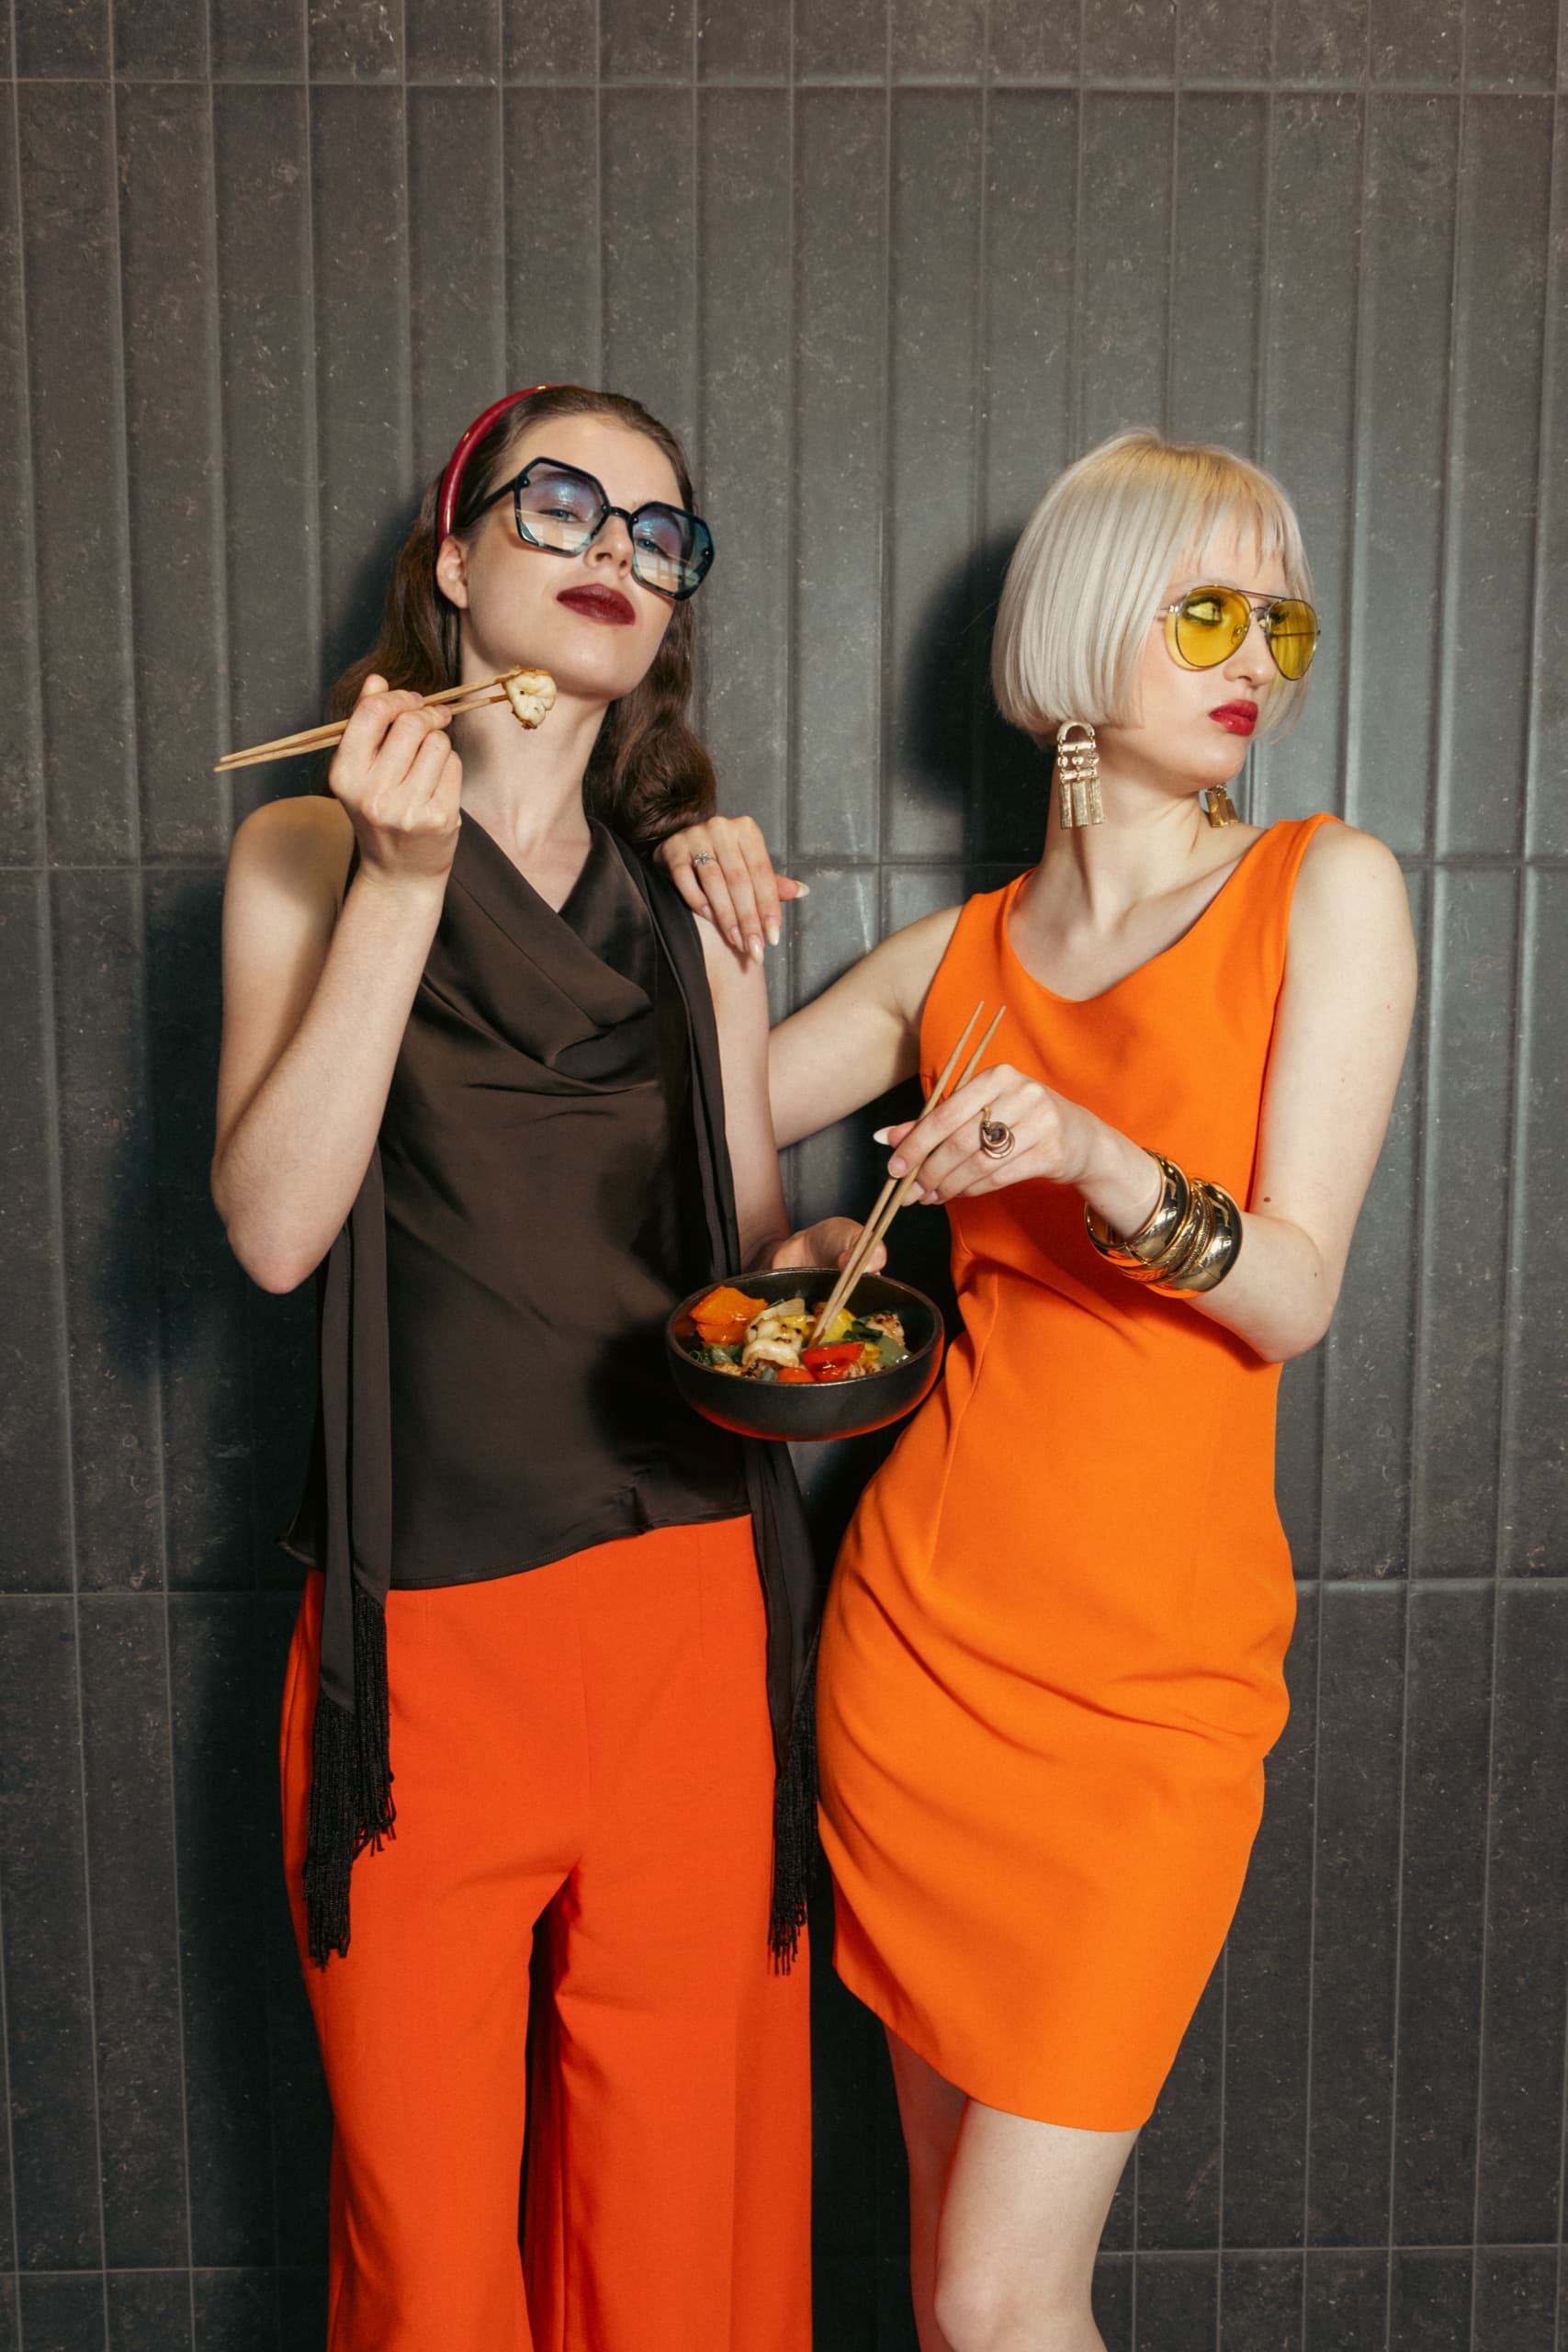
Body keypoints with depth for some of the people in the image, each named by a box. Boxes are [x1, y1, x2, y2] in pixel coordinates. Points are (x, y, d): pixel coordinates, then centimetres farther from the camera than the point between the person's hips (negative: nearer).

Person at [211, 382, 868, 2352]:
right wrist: (401, 881, -13)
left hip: (693, 1617, 2)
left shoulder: (693, 905, 12)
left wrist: (811, 1270, -7)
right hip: (418, 1636, -2)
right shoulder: (307, 853, 4)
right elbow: (273, 1228, -9)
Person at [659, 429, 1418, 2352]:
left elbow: (1293, 1298, -7)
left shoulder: (1324, 890, 0)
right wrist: (709, 939, 0)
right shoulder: (956, 954, 9)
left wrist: (1091, 1156, -24)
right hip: (926, 1615, 3)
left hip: (1157, 1668, -3)